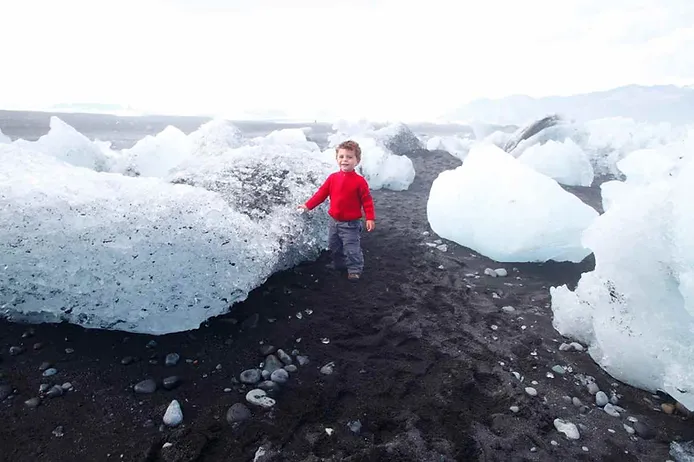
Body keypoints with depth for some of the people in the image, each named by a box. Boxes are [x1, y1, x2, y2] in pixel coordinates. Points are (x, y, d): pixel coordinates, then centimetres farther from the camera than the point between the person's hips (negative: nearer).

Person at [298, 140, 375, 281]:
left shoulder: (359, 181, -14)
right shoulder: (333, 178, -1)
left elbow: (367, 200, -12)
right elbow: (321, 193, 6)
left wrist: (370, 218, -17)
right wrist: (308, 205, 5)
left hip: (351, 223, -6)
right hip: (334, 221, 6)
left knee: (352, 248, -1)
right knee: (334, 246, 21)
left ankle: (355, 269, 17)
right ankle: (339, 264, 42)